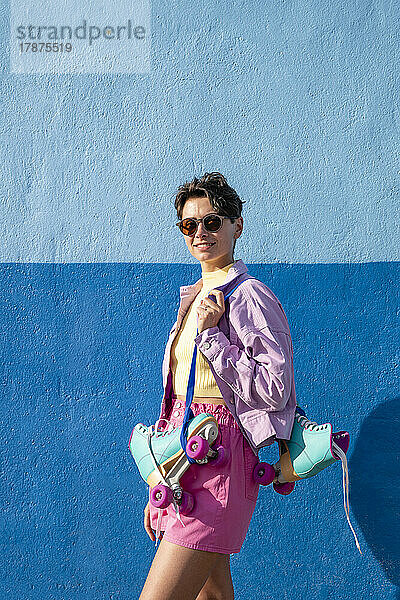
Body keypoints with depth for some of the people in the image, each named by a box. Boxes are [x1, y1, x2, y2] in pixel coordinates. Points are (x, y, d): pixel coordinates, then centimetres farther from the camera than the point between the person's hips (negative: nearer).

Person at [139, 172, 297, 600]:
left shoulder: (250, 297, -10)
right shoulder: (193, 299, 16)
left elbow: (274, 389, -16)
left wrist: (211, 336, -16)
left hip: (219, 460, -8)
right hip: (182, 457, 9)